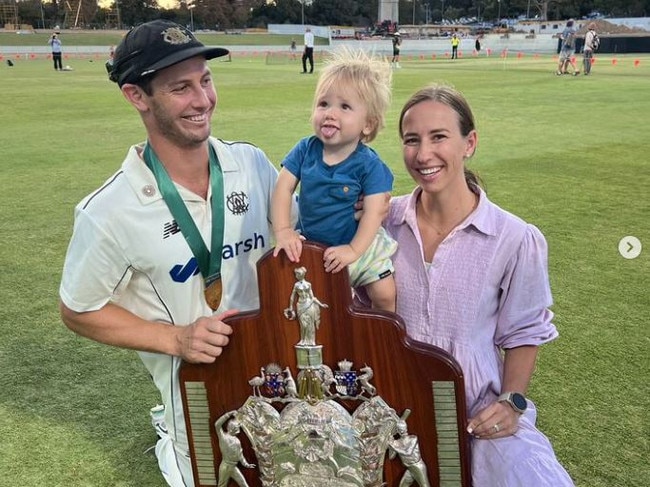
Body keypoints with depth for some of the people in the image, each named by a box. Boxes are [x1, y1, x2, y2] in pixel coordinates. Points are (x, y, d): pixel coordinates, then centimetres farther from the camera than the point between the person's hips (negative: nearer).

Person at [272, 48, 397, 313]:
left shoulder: (369, 164, -18)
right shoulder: (305, 150, -10)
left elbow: (375, 211, -21)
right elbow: (283, 188, -10)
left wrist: (353, 250, -30)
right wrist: (283, 230, -22)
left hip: (358, 244, -2)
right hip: (309, 243, 3)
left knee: (385, 296, -5)